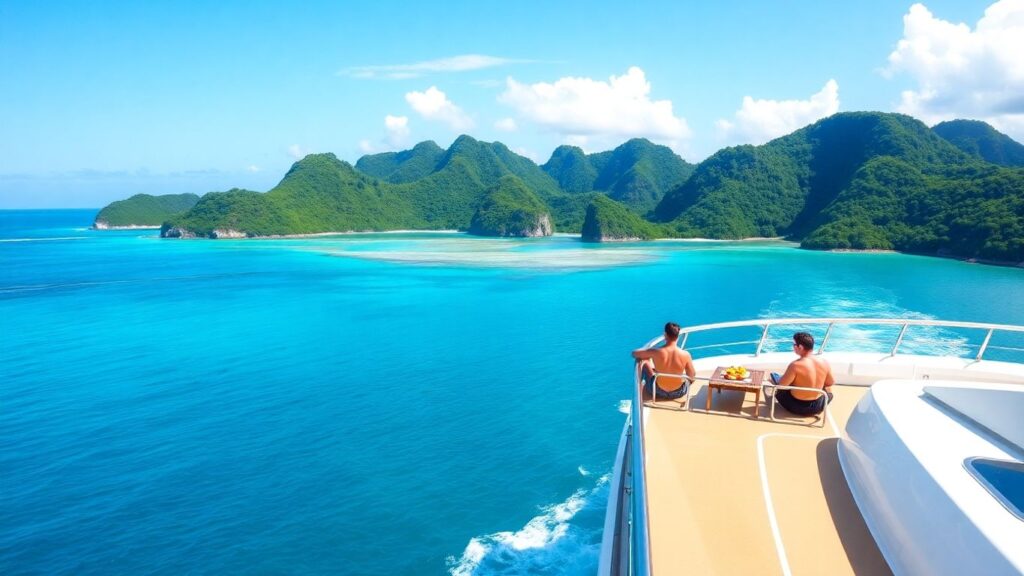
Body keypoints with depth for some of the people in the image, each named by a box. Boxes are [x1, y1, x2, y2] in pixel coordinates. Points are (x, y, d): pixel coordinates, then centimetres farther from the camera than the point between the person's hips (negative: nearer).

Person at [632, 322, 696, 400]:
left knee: (645, 361, 23)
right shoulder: (685, 354, -22)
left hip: (659, 392, 0)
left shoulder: (656, 352, -24)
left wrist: (646, 351, 13)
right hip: (679, 393, 0)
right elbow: (692, 376, -7)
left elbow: (634, 353, -8)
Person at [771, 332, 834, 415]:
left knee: (774, 376, 17)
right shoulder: (824, 362, -11)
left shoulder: (795, 365, -26)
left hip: (798, 407, -4)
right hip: (818, 407, 4)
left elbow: (780, 385, -17)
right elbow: (830, 383, 6)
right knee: (828, 389, 37)